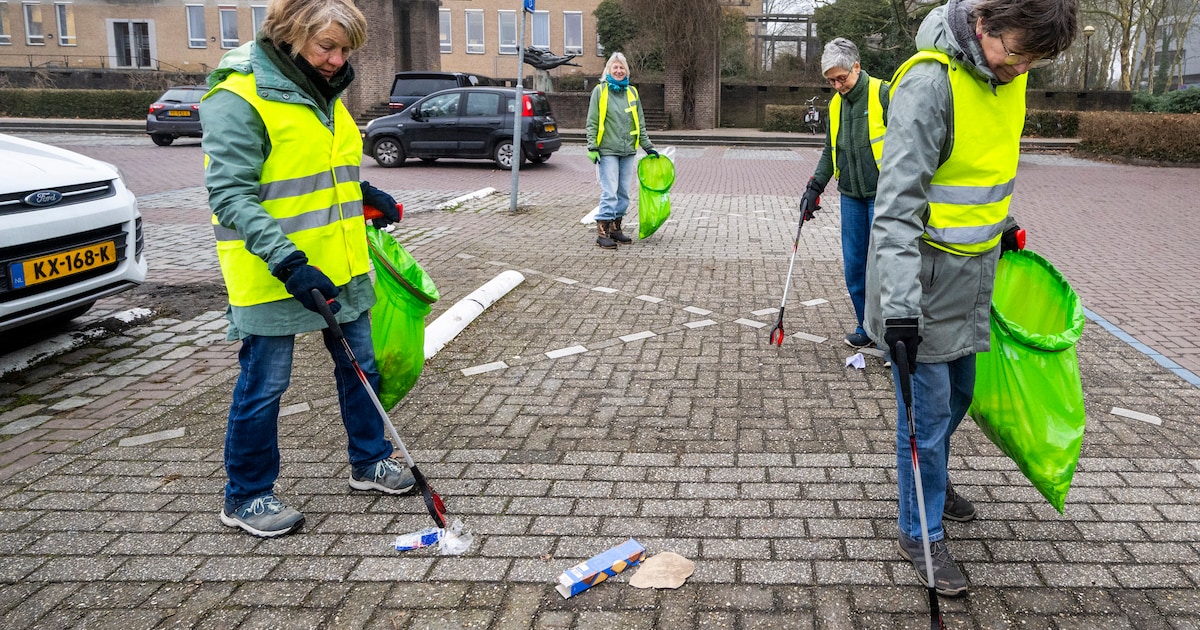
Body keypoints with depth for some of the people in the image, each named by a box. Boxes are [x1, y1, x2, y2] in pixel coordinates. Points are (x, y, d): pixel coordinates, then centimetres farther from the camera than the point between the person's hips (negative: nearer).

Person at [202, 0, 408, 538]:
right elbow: (230, 194, -21)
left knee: (360, 367, 17)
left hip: (339, 266, 8)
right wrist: (286, 259, -29)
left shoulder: (322, 93, 11)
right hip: (271, 276, -8)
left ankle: (368, 462, 36)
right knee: (263, 386, 4)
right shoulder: (238, 97, -15)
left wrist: (367, 196, 10)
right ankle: (246, 497, 22)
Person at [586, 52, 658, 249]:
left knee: (624, 192, 8)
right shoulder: (600, 90, -1)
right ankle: (602, 232, -6)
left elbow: (640, 122, 17)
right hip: (608, 151, -5)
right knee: (610, 192, -10)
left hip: (628, 151, 5)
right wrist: (592, 147, -10)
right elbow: (592, 122, -3)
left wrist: (648, 146, 15)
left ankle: (615, 228, 19)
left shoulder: (632, 92, 12)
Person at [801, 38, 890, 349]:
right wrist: (815, 188, 11)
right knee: (853, 266, 8)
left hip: (882, 195, -6)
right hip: (851, 196, 6)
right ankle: (867, 327, 23)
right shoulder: (835, 104, 11)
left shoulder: (883, 94, -9)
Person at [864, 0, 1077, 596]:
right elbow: (897, 203, -29)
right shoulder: (930, 81, -24)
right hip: (927, 278, -8)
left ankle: (932, 479, 44)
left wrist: (1004, 224, 29)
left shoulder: (1007, 72, 2)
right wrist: (900, 305, -33)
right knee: (928, 407, 1)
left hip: (975, 271, 8)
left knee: (958, 391, 20)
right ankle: (920, 533, 18)